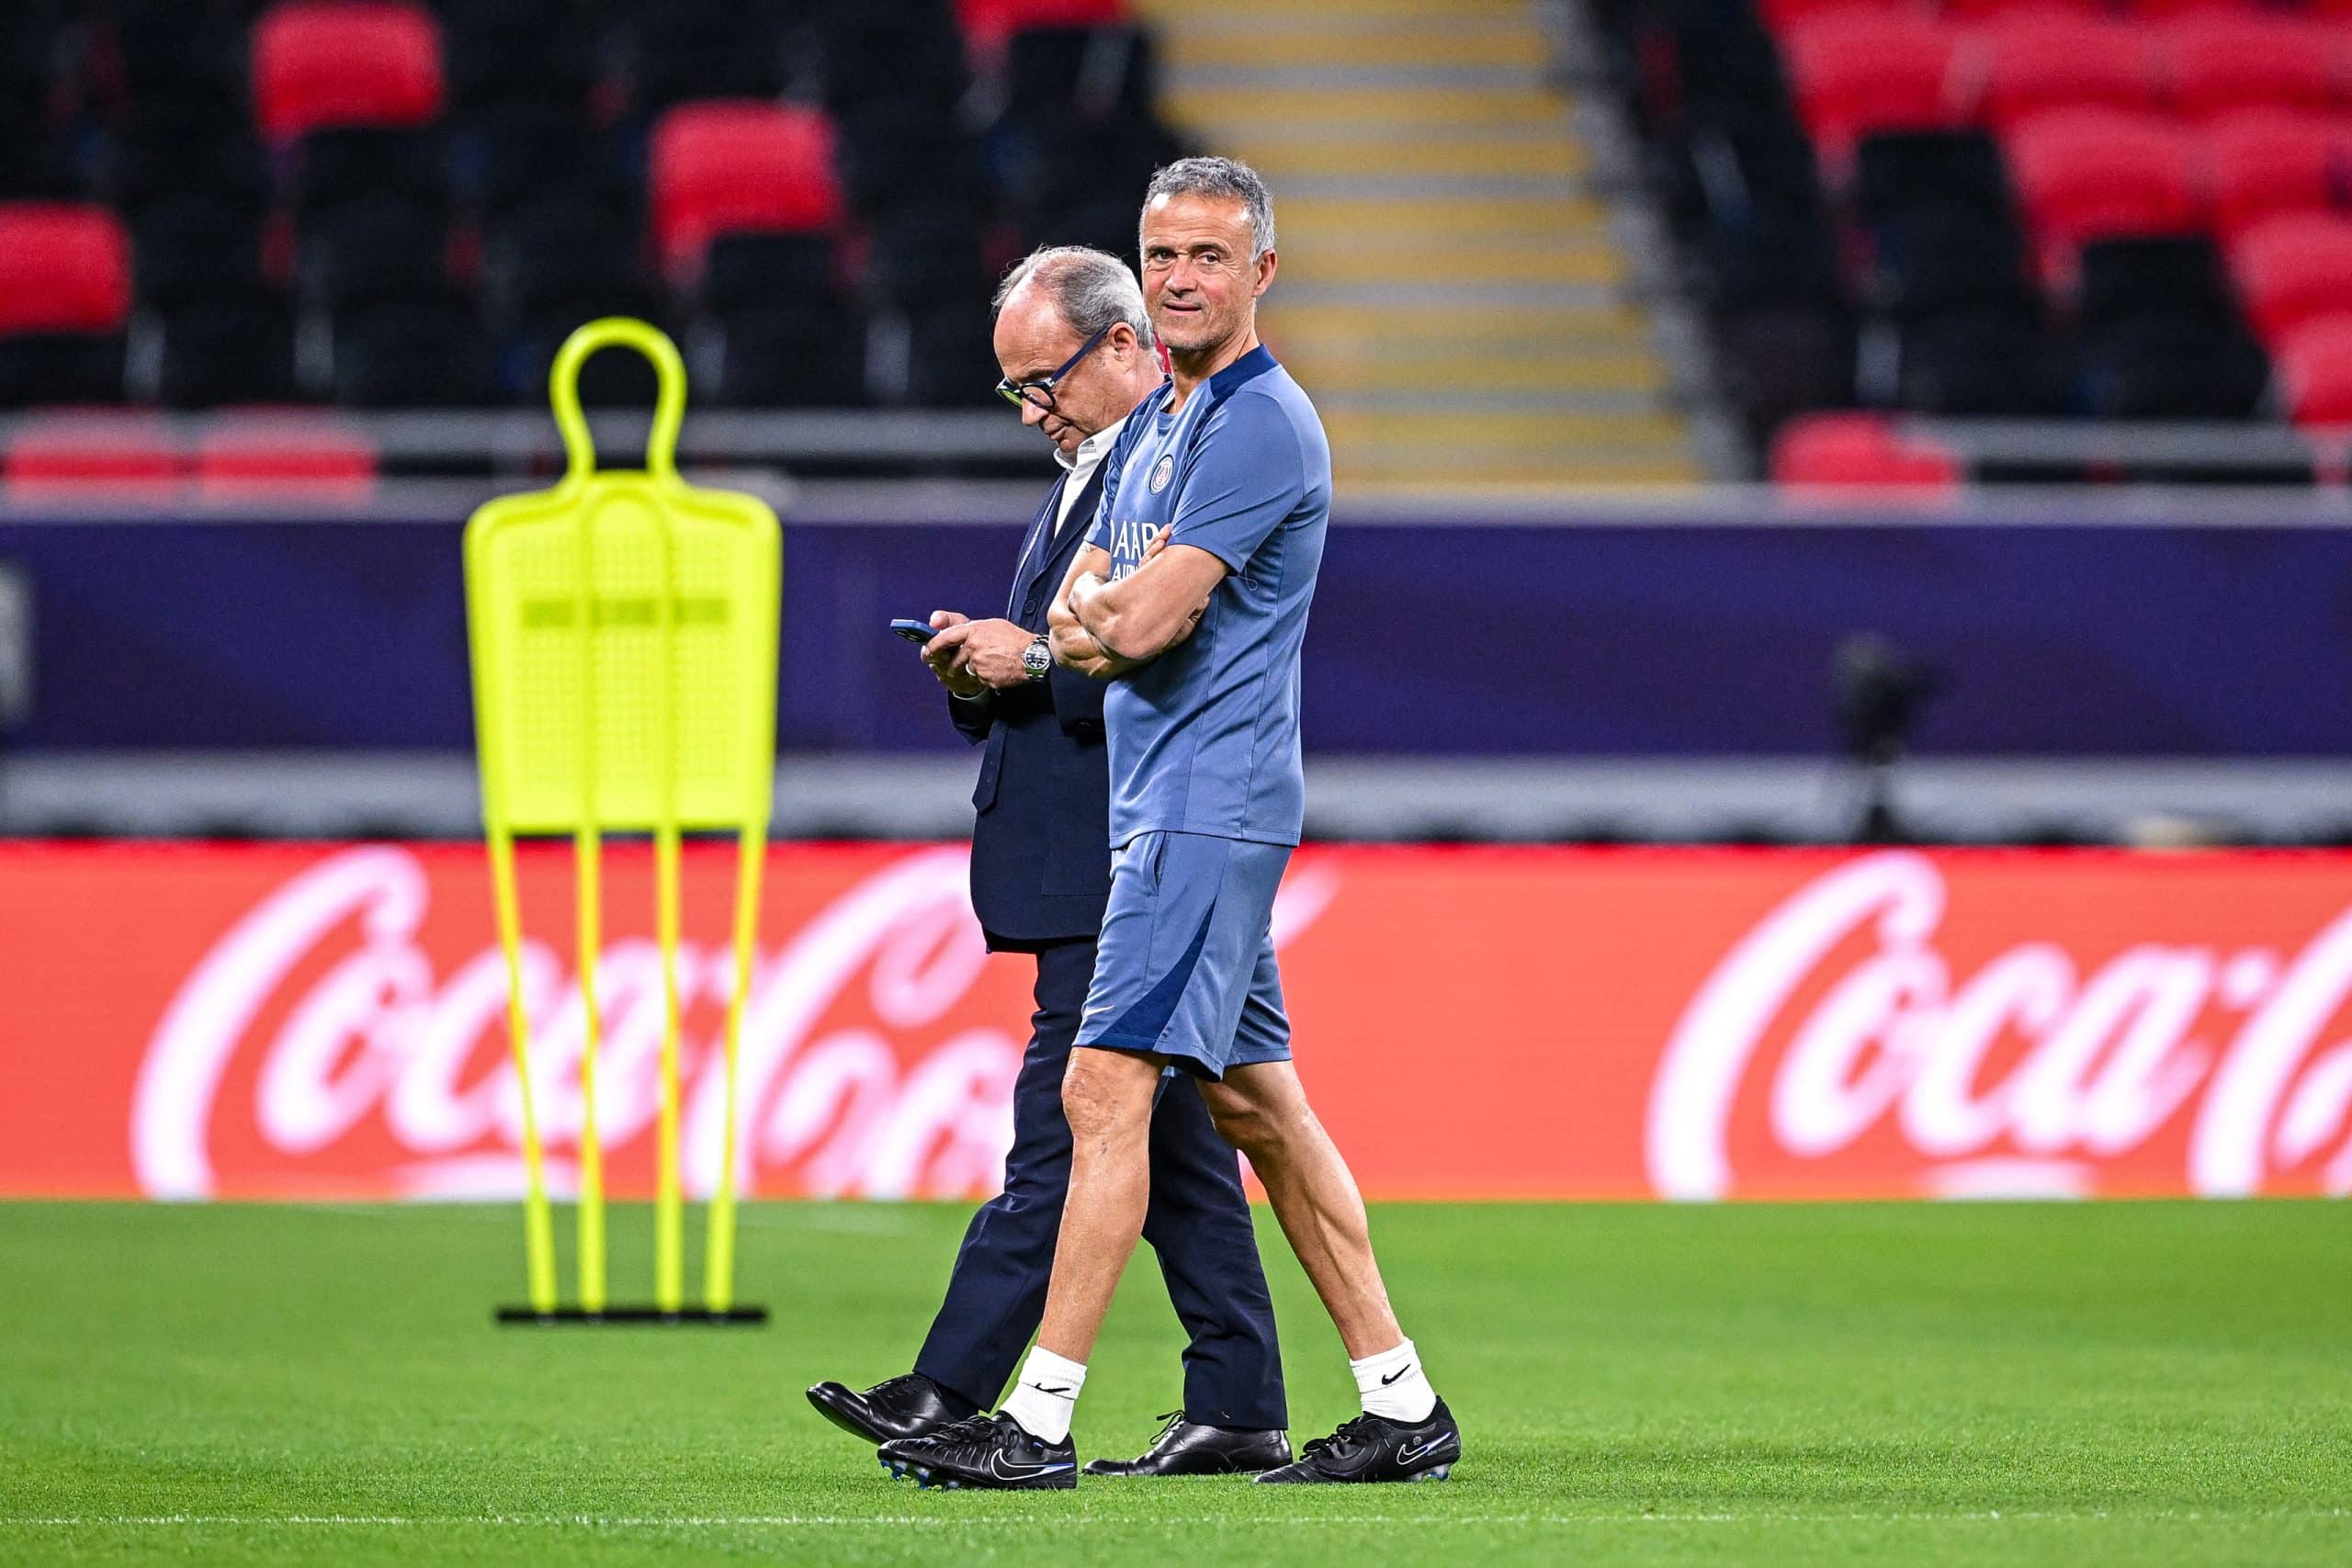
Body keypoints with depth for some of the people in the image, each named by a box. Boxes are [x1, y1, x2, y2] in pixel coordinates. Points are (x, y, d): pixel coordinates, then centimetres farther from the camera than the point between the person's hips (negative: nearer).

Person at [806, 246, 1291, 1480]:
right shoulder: (1089, 472, 21)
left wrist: (1033, 658, -19)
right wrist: (978, 672, 5)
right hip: (1090, 875, 11)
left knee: (1060, 1134, -10)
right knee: (1170, 1143, 10)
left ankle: (950, 1395, -13)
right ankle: (1237, 1411, 12)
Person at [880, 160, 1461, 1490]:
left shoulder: (1263, 423, -13)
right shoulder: (1157, 428, 19)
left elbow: (1148, 621, -20)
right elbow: (1076, 616, 14)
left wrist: (1108, 609, 2)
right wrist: (1099, 620, -9)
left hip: (1210, 806, -10)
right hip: (1169, 799, 10)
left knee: (1109, 1088, -13)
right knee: (1258, 1105, 11)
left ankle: (1040, 1422, -15)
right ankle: (1404, 1405, 14)